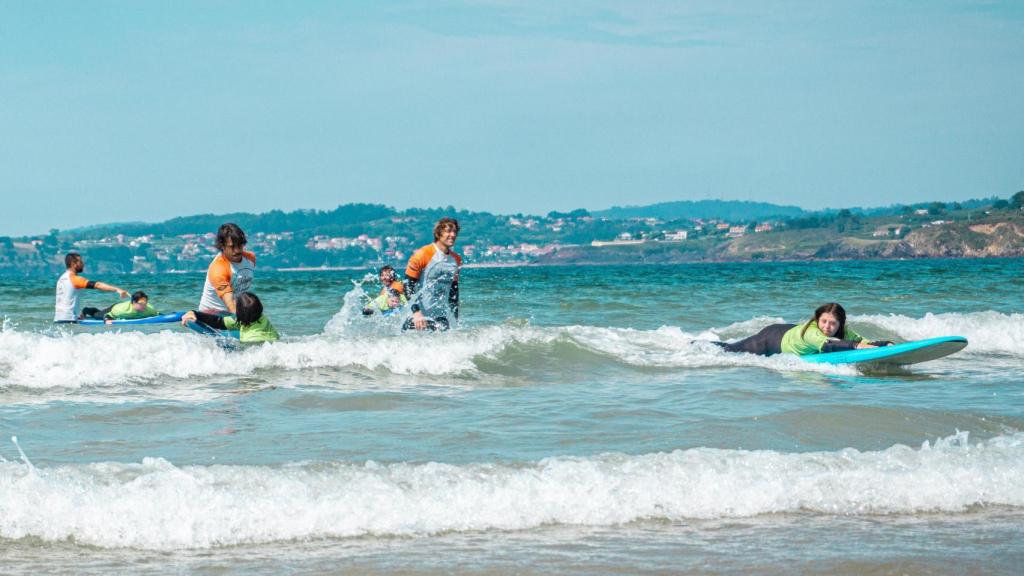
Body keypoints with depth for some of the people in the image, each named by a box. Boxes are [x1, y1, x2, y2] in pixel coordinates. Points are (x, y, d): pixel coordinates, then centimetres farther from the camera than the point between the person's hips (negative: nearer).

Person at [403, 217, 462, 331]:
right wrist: (416, 312, -20)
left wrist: (456, 319, 16)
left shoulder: (456, 259, 9)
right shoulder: (422, 255, -10)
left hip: (441, 317, 5)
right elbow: (408, 285, -11)